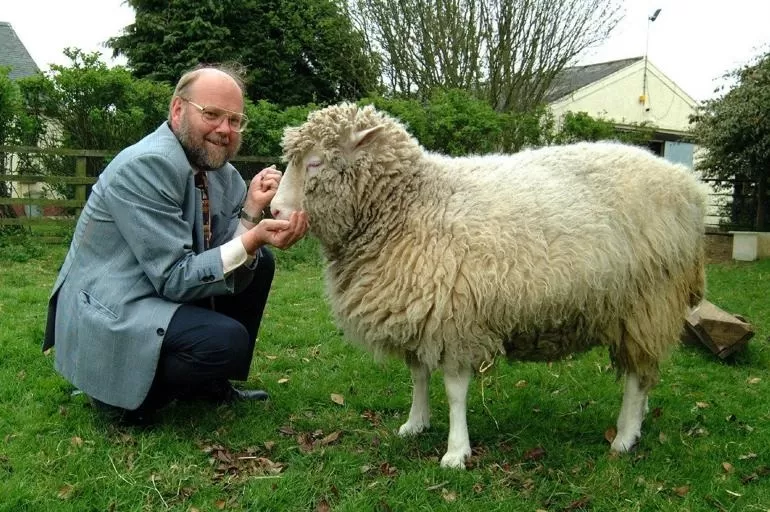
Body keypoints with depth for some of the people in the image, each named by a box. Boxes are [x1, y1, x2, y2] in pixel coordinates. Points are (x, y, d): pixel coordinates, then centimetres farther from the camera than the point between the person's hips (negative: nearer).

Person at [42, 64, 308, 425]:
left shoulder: (221, 172, 3)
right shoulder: (147, 165, -21)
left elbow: (235, 268, 3)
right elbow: (174, 278, -24)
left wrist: (252, 209, -11)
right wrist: (252, 240, -31)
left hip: (161, 294, 9)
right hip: (109, 317, -9)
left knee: (259, 263, 8)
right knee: (227, 340, -28)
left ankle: (209, 382, 15)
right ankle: (122, 391, -3)